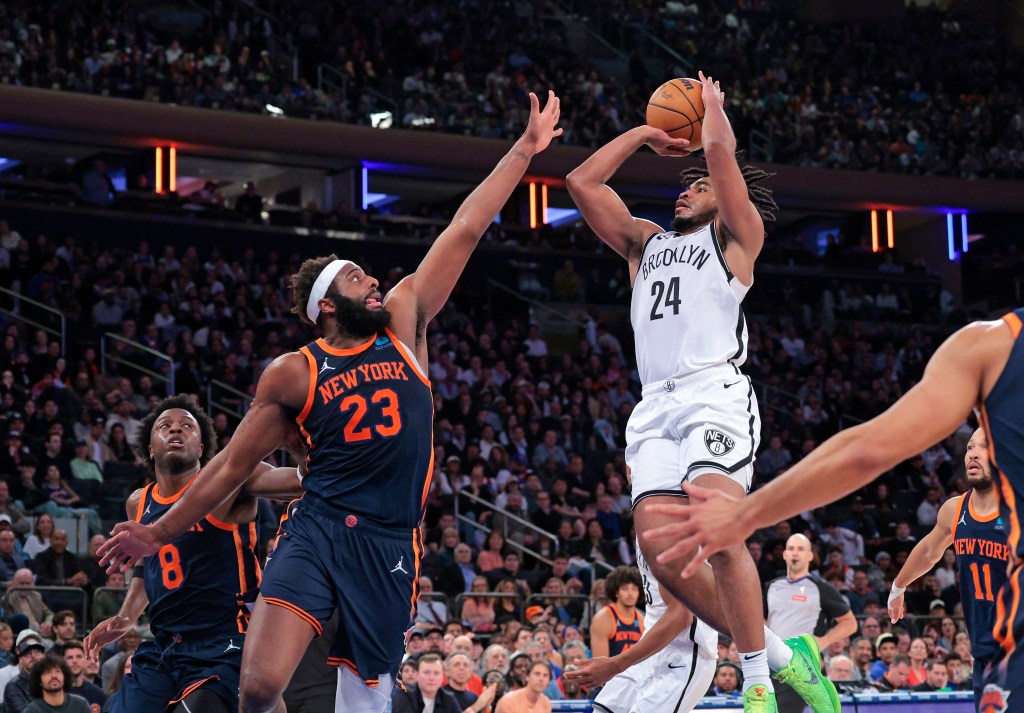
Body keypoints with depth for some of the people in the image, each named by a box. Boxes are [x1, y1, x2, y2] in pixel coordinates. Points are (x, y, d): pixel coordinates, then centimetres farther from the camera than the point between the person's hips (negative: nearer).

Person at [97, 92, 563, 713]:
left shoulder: (403, 320, 9)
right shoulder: (293, 374, 3)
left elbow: (465, 232, 7)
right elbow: (234, 464, 10)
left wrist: (526, 149, 7)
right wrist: (158, 534, 10)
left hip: (391, 544, 2)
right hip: (317, 531, -2)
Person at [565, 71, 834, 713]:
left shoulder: (736, 234, 13)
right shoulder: (645, 241, 31)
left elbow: (722, 148, 0)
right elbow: (583, 183, 25)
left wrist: (711, 102, 20)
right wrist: (644, 134, 31)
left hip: (715, 392, -6)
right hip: (656, 404, 6)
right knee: (659, 550, -11)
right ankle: (782, 656, 1)